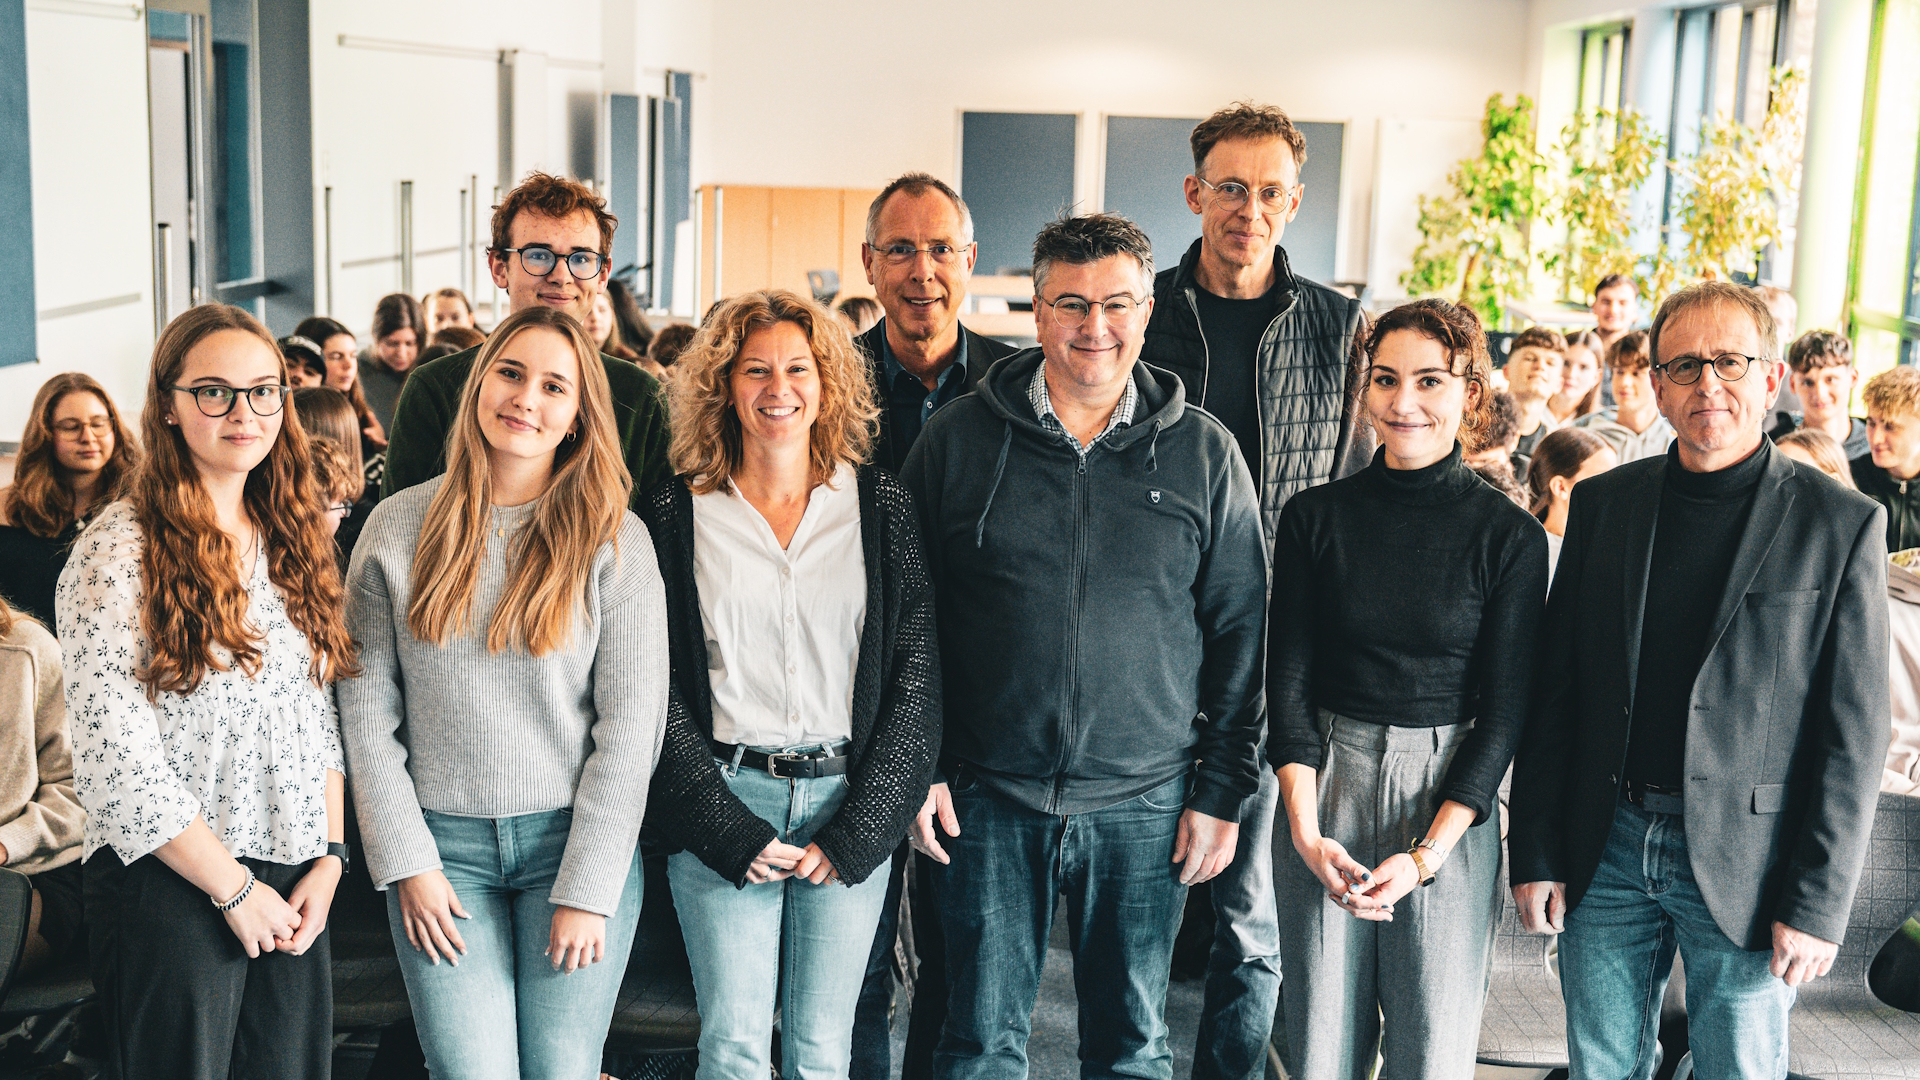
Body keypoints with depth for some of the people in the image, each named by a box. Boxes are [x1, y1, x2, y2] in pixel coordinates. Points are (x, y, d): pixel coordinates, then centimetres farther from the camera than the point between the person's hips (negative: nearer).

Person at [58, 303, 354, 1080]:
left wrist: (328, 859, 1)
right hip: (168, 890, -5)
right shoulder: (116, 552, -10)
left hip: (296, 892, 5)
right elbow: (116, 759, -15)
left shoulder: (291, 540, 9)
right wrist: (236, 889, -11)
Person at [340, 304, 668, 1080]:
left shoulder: (614, 539, -3)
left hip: (578, 840, -1)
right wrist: (407, 862, -3)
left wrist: (586, 889, -9)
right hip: (443, 846, 1)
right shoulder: (399, 527, 2)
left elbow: (630, 723, -6)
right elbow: (367, 709, 3)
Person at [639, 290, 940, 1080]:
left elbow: (914, 674, 1)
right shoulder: (677, 516, 1)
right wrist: (728, 830, -9)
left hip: (852, 806, 1)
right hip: (725, 802, -1)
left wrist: (858, 832, -6)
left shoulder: (880, 506, 3)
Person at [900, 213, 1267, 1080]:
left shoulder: (1204, 453, 1)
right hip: (989, 796, 0)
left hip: (1145, 806, 1)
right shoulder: (959, 438, 0)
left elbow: (1239, 632, 4)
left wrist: (1223, 792, 0)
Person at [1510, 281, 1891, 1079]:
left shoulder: (1840, 525, -5)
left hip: (1746, 864, -3)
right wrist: (1534, 852, 1)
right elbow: (1553, 691, 5)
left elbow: (1854, 734, -6)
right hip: (1603, 852, 3)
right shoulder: (1602, 504, 4)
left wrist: (1818, 902, -10)